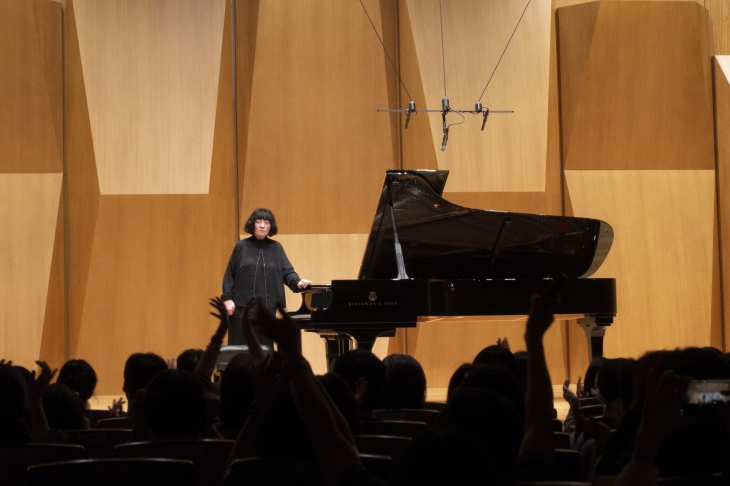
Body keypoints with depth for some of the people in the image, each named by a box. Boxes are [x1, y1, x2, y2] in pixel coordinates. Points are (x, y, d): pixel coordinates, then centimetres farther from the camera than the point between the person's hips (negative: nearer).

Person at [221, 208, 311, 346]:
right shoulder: (242, 247, 2)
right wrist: (227, 298, -6)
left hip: (267, 309, 2)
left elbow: (287, 271, 1)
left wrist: (298, 282, -19)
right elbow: (230, 274, 2)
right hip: (242, 308, -2)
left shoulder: (276, 248, 8)